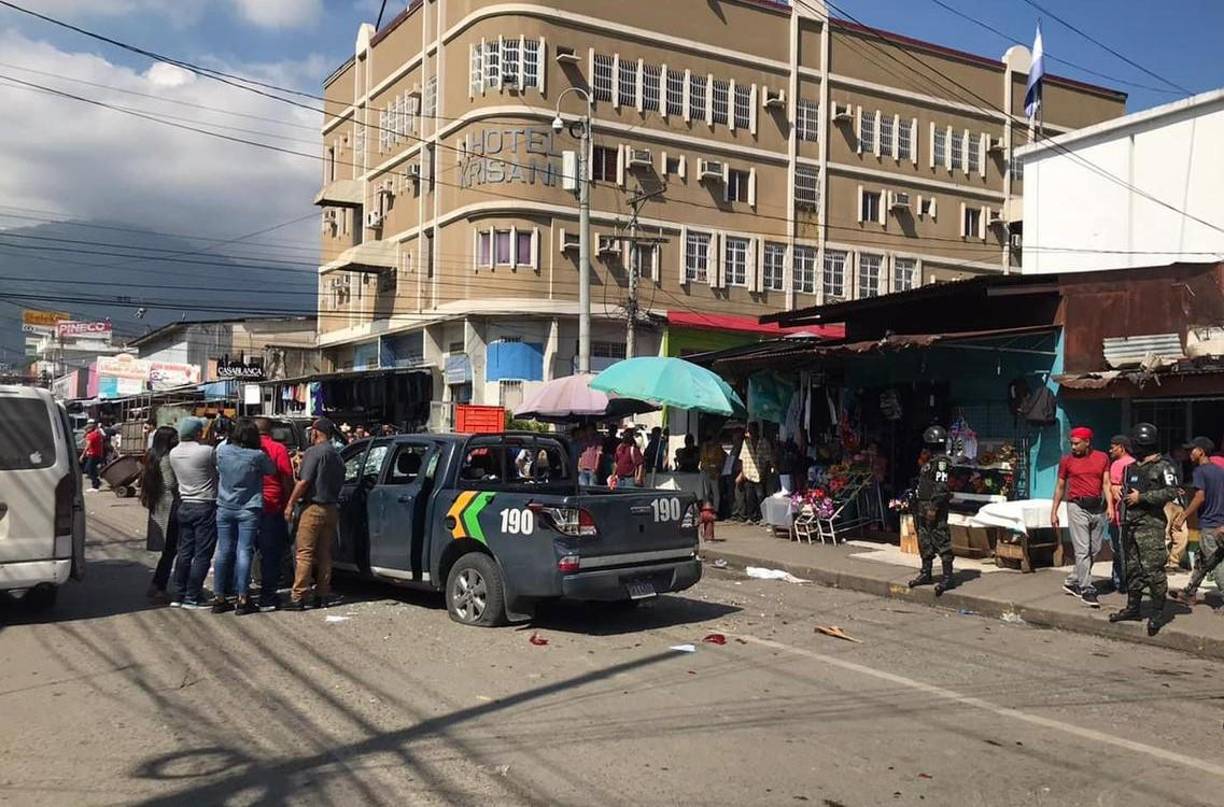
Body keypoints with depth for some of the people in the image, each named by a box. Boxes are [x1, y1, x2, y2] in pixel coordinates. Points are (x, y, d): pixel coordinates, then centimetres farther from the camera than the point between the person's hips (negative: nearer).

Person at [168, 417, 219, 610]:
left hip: (184, 505, 7)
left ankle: (178, 595, 17)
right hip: (205, 506, -7)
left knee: (184, 552, 13)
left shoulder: (174, 453, 3)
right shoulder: (207, 451, -17)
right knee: (202, 554, -1)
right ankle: (192, 597, 1)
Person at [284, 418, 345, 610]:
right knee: (324, 553, 11)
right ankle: (323, 595, 12)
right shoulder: (337, 456, 16)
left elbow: (304, 482, -14)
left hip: (314, 508, -7)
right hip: (332, 509, 8)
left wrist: (290, 504, -9)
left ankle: (298, 597, -8)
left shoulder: (314, 452, -9)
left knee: (305, 553, -6)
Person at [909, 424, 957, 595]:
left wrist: (933, 508, -23)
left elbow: (941, 487, -21)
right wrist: (917, 503, 21)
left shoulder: (941, 461, -14)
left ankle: (948, 578, -5)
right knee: (924, 541, 15)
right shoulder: (930, 461, 16)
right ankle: (925, 573, 24)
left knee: (941, 541, -7)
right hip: (923, 506, 11)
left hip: (934, 506, -11)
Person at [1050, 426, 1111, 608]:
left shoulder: (1102, 458, 7)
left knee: (1094, 550, 8)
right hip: (1078, 508, -3)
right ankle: (1087, 590, -6)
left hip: (1098, 508, 3)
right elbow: (1060, 486, 8)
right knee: (1083, 551, -8)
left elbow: (1106, 483, 3)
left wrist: (1110, 505, -11)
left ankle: (1072, 582, 22)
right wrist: (1054, 511, 5)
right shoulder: (1066, 460, 3)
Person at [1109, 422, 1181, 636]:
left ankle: (1158, 613, -2)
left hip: (1151, 524, -8)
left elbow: (1172, 492, -16)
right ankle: (1133, 608, 22)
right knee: (1133, 568, 13)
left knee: (1152, 568, -10)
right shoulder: (1131, 468, 17)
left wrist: (1141, 497, -15)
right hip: (1130, 523, 8)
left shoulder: (1162, 467, -6)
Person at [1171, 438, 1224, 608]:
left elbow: (1200, 498, -19)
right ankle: (1189, 593, 28)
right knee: (1201, 561, 18)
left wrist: (1184, 517, -13)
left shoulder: (1200, 471, -11)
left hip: (1208, 526, -8)